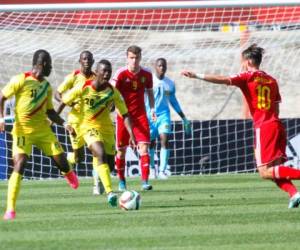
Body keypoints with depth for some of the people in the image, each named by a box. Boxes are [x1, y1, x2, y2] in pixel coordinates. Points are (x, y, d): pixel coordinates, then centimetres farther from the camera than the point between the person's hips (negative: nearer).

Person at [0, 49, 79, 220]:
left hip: (43, 129, 5)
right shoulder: (21, 80, -8)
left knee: (60, 159, -3)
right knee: (20, 164, -19)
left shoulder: (47, 86, 11)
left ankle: (68, 174, 38)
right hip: (23, 129, -5)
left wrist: (64, 124, 4)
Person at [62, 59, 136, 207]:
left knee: (109, 164, 8)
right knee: (101, 154, -28)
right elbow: (64, 100, -1)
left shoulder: (113, 92, -11)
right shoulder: (83, 89, -17)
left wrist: (131, 135, -22)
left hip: (107, 128, 4)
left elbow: (125, 115, -10)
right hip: (89, 127, -4)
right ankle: (110, 192, -36)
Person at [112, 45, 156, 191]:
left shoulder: (146, 74, 0)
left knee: (144, 146, -12)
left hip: (140, 115, 2)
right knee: (121, 150, 5)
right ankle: (121, 181, 22)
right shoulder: (121, 74, -10)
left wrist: (152, 108, 8)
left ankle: (145, 181, -14)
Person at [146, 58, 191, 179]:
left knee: (165, 141, -13)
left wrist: (184, 118, 22)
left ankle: (162, 171, -13)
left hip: (164, 115, 2)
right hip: (150, 116, -2)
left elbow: (174, 102, 20)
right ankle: (152, 167, 29)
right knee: (151, 143, 6)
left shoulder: (170, 83, 8)